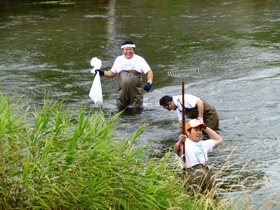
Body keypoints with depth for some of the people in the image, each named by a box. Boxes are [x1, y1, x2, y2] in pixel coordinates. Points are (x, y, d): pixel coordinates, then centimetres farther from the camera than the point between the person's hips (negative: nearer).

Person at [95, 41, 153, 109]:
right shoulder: (119, 59, 16)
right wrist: (103, 73, 5)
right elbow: (112, 73, 22)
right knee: (120, 107, 1)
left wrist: (149, 82, -14)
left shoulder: (139, 59, 6)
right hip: (122, 90, 2)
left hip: (136, 90, -2)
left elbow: (149, 72, 3)